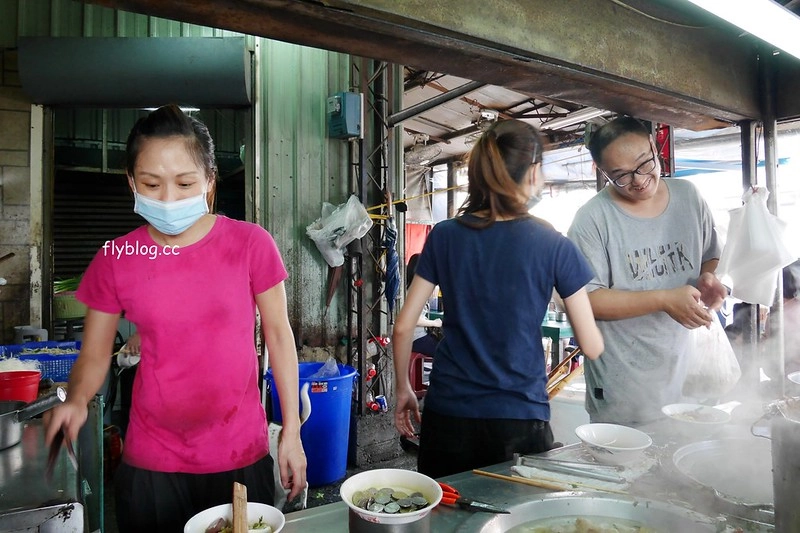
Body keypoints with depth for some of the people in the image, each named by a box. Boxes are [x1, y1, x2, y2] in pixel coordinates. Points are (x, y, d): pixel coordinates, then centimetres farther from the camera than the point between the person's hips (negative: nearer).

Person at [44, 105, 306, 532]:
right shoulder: (114, 260, -6)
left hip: (242, 455, -1)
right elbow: (94, 356, 3)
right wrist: (76, 401, -18)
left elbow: (278, 335, -4)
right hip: (151, 464, 1)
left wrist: (291, 431, -3)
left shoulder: (251, 244, -11)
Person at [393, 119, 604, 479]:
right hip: (520, 420, -2)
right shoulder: (554, 246, -8)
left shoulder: (445, 236, -3)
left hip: (447, 413, 2)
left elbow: (403, 328, -2)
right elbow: (592, 346, -3)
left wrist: (403, 389, 12)